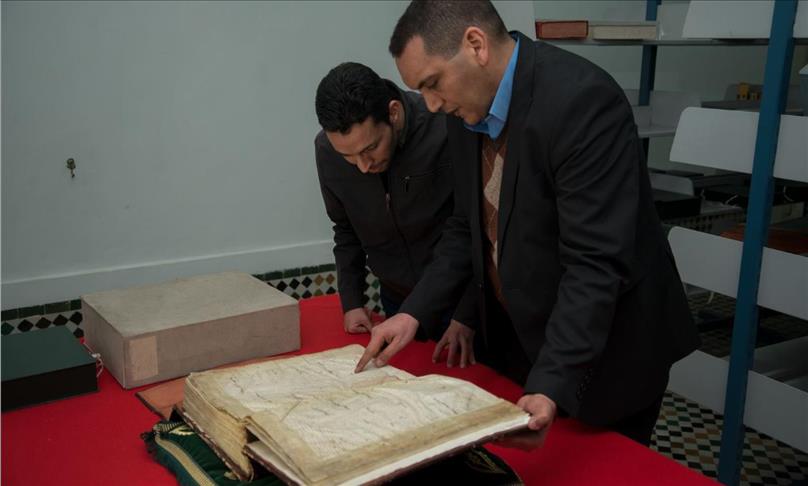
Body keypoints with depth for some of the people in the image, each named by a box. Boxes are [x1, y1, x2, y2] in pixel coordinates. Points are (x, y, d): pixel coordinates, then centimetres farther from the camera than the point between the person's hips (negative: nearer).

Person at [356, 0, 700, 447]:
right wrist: (414, 312, -5)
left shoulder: (581, 100, -26)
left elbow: (595, 262, -29)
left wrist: (551, 384, -35)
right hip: (518, 337, 7)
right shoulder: (469, 108, -2)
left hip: (606, 350, -7)